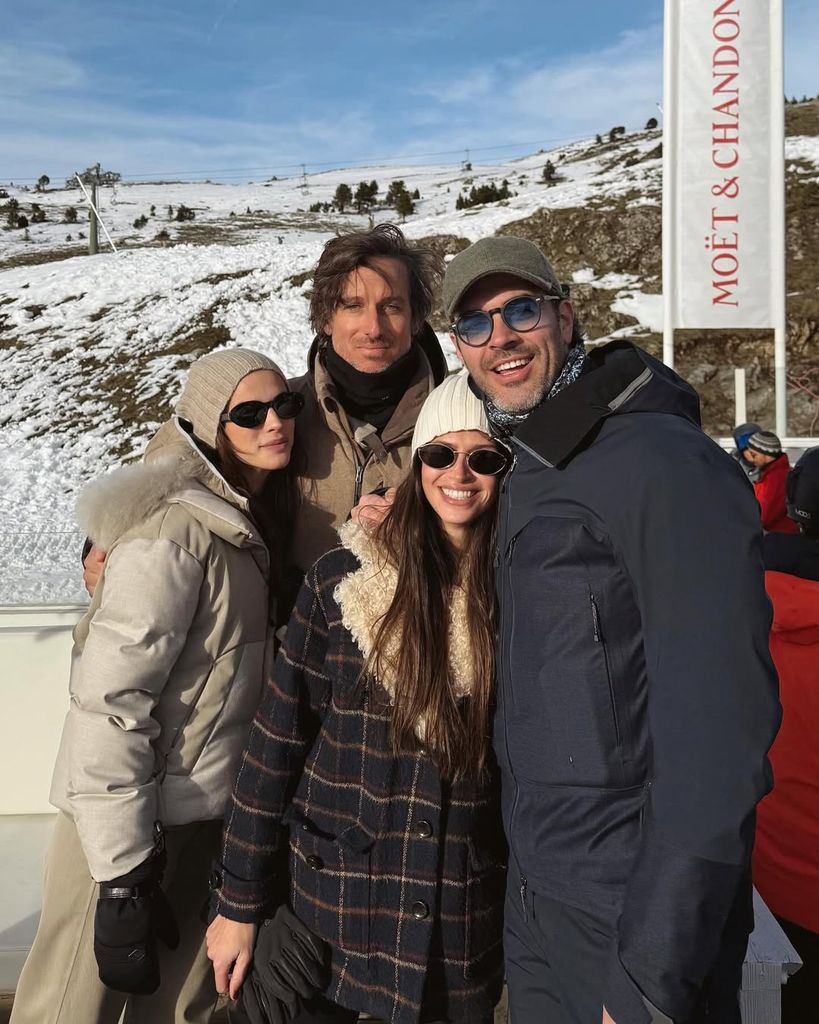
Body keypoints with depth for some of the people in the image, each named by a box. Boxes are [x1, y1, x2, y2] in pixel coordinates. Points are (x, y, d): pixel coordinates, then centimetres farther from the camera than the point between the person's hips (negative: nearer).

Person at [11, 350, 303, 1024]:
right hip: (137, 823, -7)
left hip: (207, 817, 8)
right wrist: (123, 874, -22)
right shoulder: (177, 532, -22)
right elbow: (108, 704, -24)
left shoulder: (252, 521, 4)